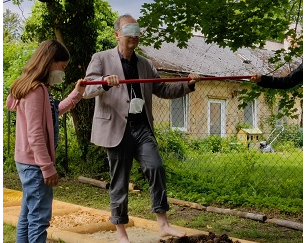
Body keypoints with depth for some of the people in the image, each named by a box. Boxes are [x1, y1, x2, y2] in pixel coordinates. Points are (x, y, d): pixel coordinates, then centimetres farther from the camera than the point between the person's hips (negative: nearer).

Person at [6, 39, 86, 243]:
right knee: (40, 217, -4)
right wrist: (48, 168, -20)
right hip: (35, 164, -10)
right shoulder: (36, 89, -18)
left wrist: (76, 94, 20)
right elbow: (35, 134, -22)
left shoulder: (40, 88, 11)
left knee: (28, 215, 16)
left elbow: (52, 114, 23)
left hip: (29, 163, 10)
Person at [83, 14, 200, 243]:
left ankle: (163, 224, -5)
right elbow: (87, 89, -10)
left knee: (156, 167, -15)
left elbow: (162, 90, 18)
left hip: (142, 127, 4)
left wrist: (187, 85, 1)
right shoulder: (101, 59, 2)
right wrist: (104, 82, -32)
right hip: (116, 128, -3)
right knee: (119, 181, 3)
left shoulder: (145, 64, 15)